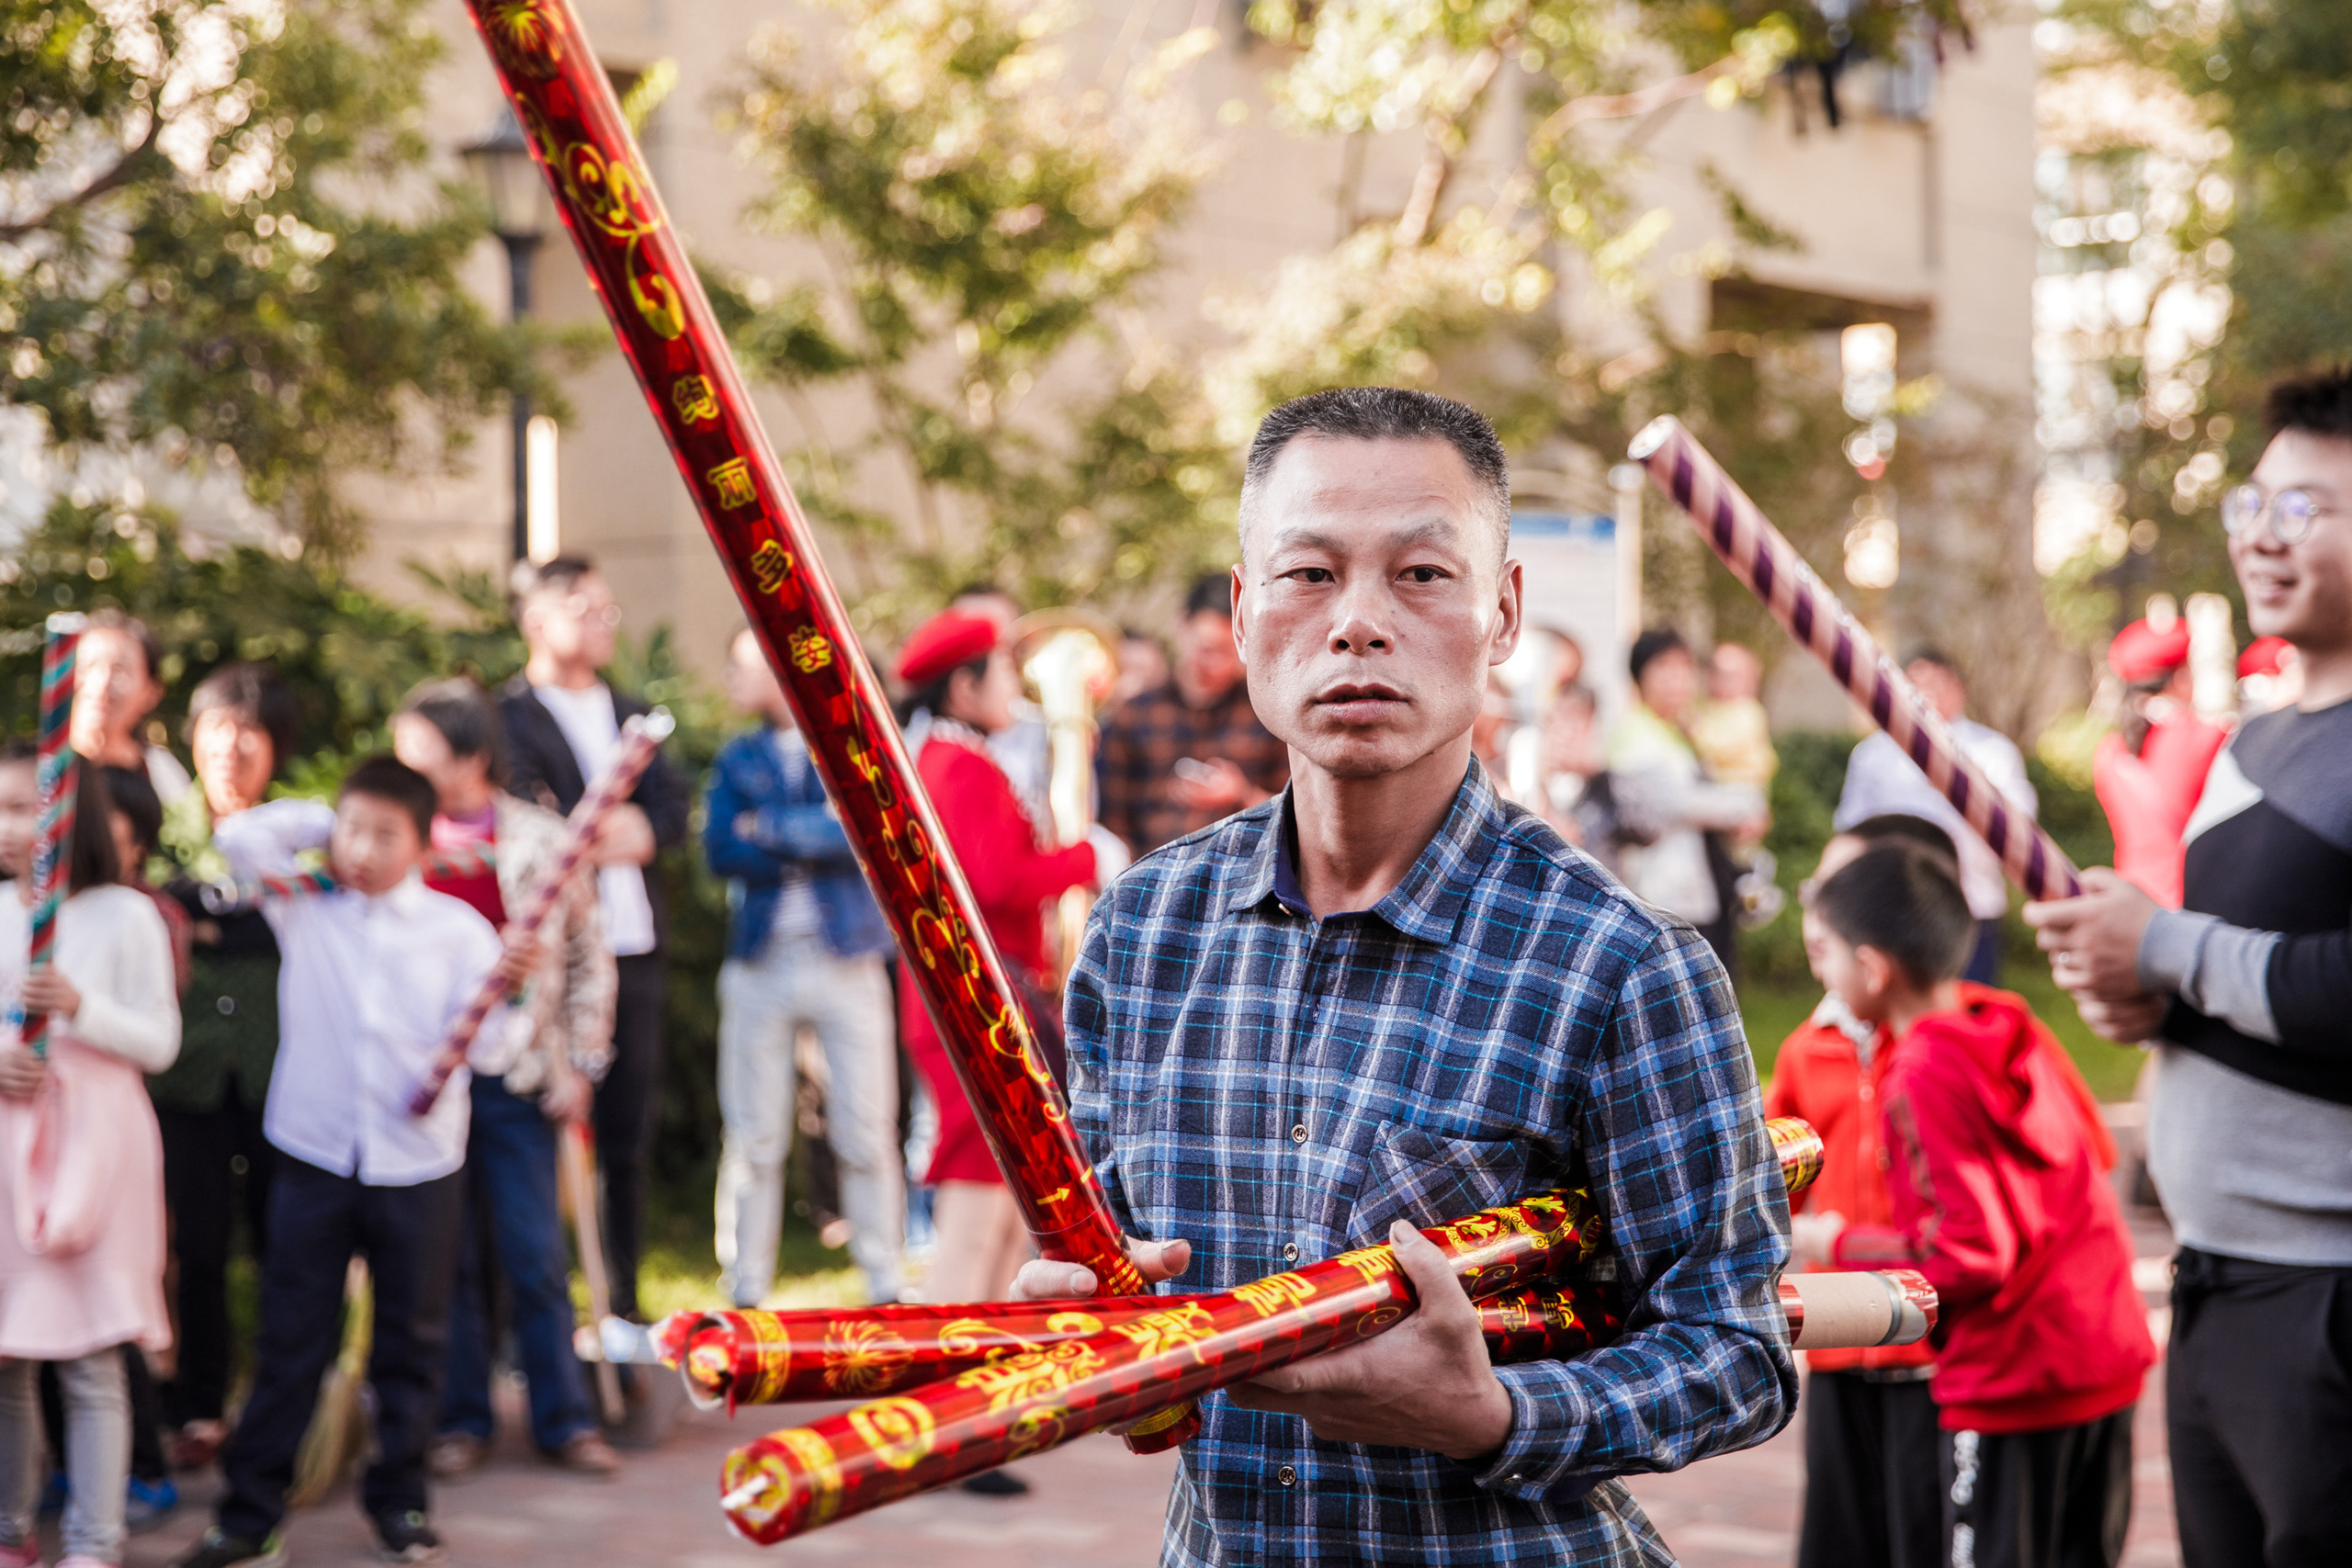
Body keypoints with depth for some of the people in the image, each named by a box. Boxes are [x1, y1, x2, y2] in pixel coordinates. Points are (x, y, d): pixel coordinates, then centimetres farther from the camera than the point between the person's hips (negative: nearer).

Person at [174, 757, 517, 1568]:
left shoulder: (456, 927, 1)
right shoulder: (305, 910, 5)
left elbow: (480, 1037, -3)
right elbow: (239, 836, -2)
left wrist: (504, 986, -21)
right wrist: (320, 821, 4)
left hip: (418, 1160, 0)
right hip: (315, 1156, 0)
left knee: (411, 1340, 10)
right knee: (291, 1339, 4)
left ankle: (399, 1501, 23)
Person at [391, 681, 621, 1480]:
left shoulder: (540, 838, 2)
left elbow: (589, 955, 7)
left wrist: (581, 1063, 3)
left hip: (517, 1077, -1)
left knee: (535, 1256, 1)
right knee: (449, 1258, 5)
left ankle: (565, 1420, 12)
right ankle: (461, 1422, 16)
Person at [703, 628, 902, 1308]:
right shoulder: (737, 759, 14)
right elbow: (719, 848, -1)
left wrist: (773, 828, -7)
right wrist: (817, 841, -8)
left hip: (846, 962, -2)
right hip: (759, 964, 2)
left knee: (868, 1135, -2)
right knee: (754, 1138, 2)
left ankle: (885, 1285, 8)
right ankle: (745, 1294, 9)